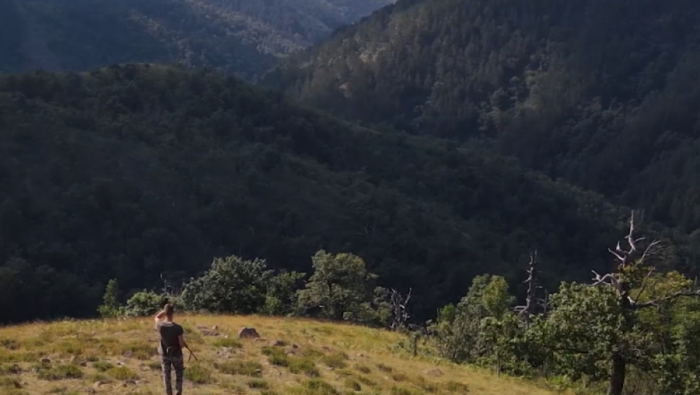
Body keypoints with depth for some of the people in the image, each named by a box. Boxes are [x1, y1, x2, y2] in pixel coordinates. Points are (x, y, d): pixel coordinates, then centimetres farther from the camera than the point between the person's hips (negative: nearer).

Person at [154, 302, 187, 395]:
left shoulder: (160, 325, -16)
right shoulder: (177, 328, -25)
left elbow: (157, 317, 11)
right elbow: (182, 345, -19)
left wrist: (164, 310, -3)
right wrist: (184, 344, 4)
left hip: (164, 355, 2)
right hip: (176, 354, -2)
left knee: (166, 376, 15)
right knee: (179, 374, 17)